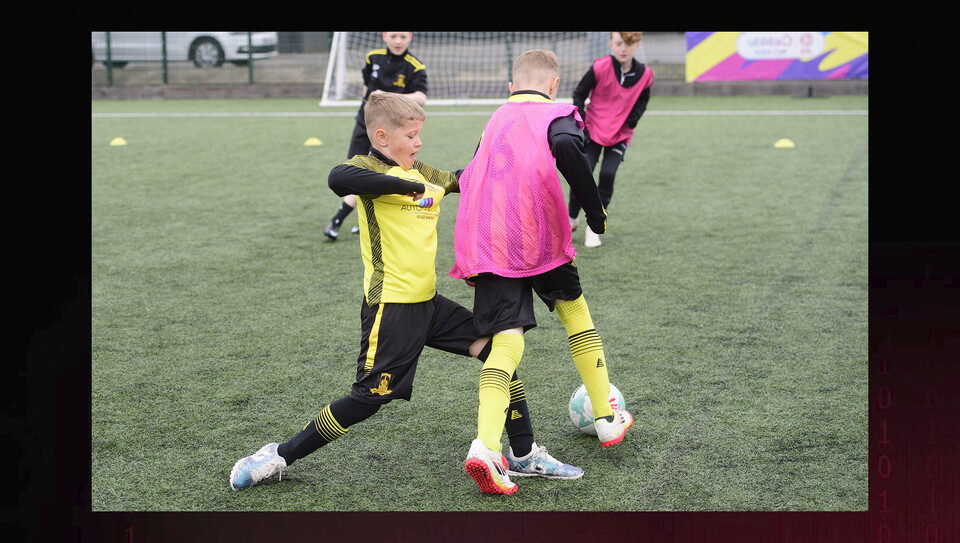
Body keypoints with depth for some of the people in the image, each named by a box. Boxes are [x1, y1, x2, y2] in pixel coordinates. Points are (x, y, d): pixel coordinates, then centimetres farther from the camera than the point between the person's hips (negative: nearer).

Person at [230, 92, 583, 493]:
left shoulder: (425, 174, 14)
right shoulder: (369, 168, -11)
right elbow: (339, 179, -35)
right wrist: (405, 186, -33)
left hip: (427, 302, 8)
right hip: (390, 306, -8)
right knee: (369, 398, -7)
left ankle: (525, 456, 13)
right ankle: (280, 456, 8)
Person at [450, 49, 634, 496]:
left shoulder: (494, 121, 20)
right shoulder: (557, 114, 3)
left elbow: (470, 180, 20)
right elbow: (566, 146, -21)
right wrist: (595, 210, -13)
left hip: (486, 248, 3)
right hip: (541, 241, -3)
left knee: (506, 339, -4)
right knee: (575, 313, 21)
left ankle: (485, 446, -26)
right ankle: (607, 420, 30)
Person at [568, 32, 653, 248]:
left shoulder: (644, 74, -11)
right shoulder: (600, 67, -19)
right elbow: (579, 94, -6)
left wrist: (634, 117, -9)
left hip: (620, 135, 1)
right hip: (593, 132, -1)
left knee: (607, 176, -14)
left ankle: (593, 229, 0)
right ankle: (572, 218, 21)